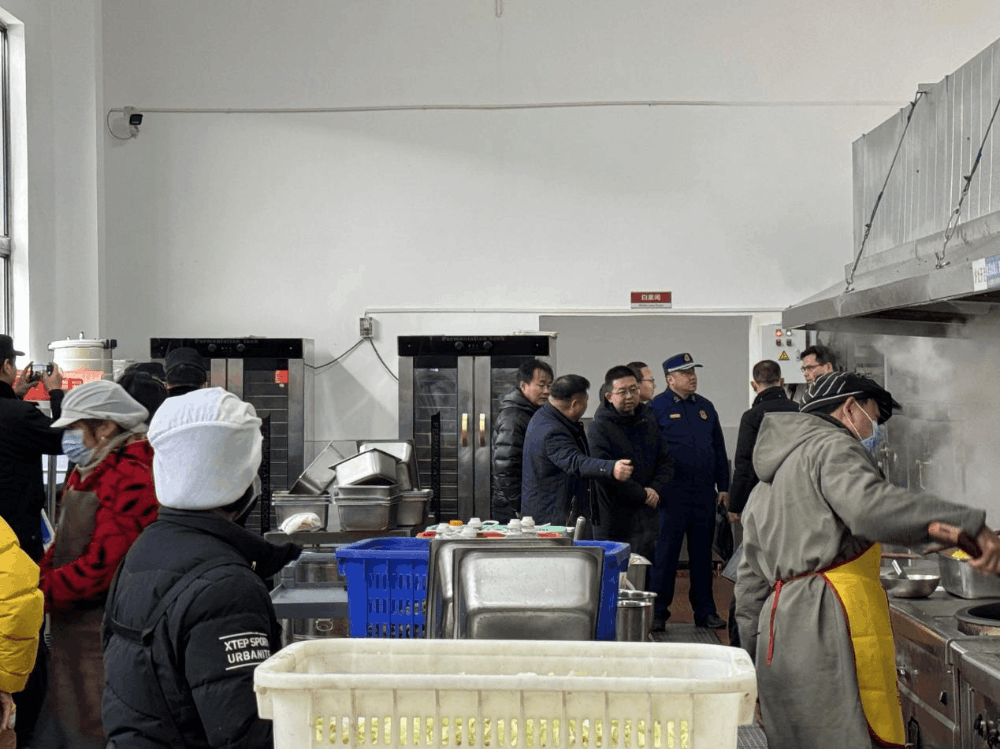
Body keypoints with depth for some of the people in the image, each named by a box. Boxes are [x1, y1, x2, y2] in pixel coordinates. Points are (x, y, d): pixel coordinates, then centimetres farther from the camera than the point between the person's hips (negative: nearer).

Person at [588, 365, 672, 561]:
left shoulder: (648, 422, 12)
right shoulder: (599, 428, -9)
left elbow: (666, 462, 13)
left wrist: (656, 489, -5)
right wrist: (642, 494, -14)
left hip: (647, 521, 6)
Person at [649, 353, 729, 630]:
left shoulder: (705, 407, 14)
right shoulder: (657, 407, -3)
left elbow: (719, 449, 18)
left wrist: (723, 486, 14)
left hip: (704, 493, 5)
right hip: (672, 495, -5)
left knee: (702, 554, 12)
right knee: (665, 554, -2)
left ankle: (705, 610, 20)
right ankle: (658, 611, 6)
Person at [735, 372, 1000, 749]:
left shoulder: (767, 484, 29)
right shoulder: (832, 447, 1)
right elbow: (869, 505, -23)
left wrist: (756, 657, 31)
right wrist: (969, 524, -29)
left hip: (776, 628, 9)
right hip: (827, 627, -9)